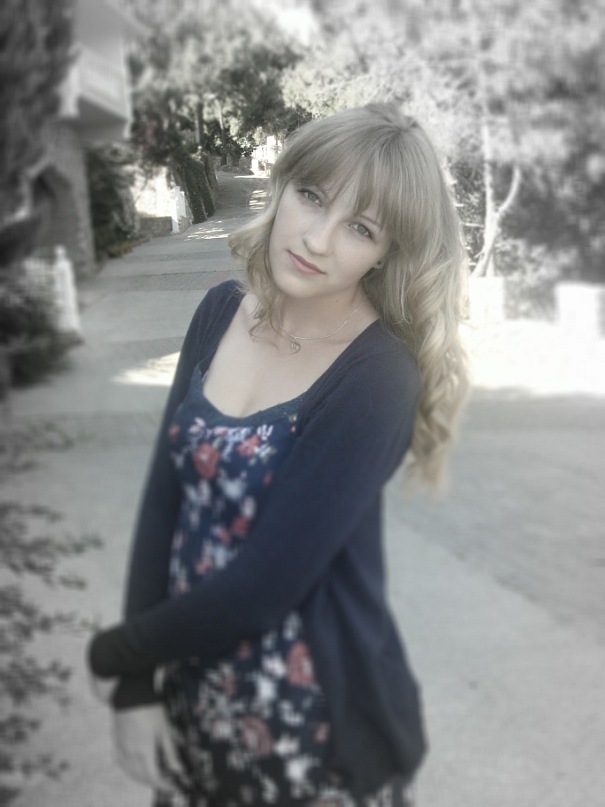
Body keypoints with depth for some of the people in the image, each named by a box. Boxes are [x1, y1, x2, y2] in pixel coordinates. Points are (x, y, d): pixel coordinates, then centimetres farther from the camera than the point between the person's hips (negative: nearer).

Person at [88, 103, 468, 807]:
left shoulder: (378, 378, -23)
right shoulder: (222, 312, -5)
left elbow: (263, 584, -23)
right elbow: (165, 499, -3)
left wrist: (115, 651, -9)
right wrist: (136, 686, -6)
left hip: (318, 723, -5)